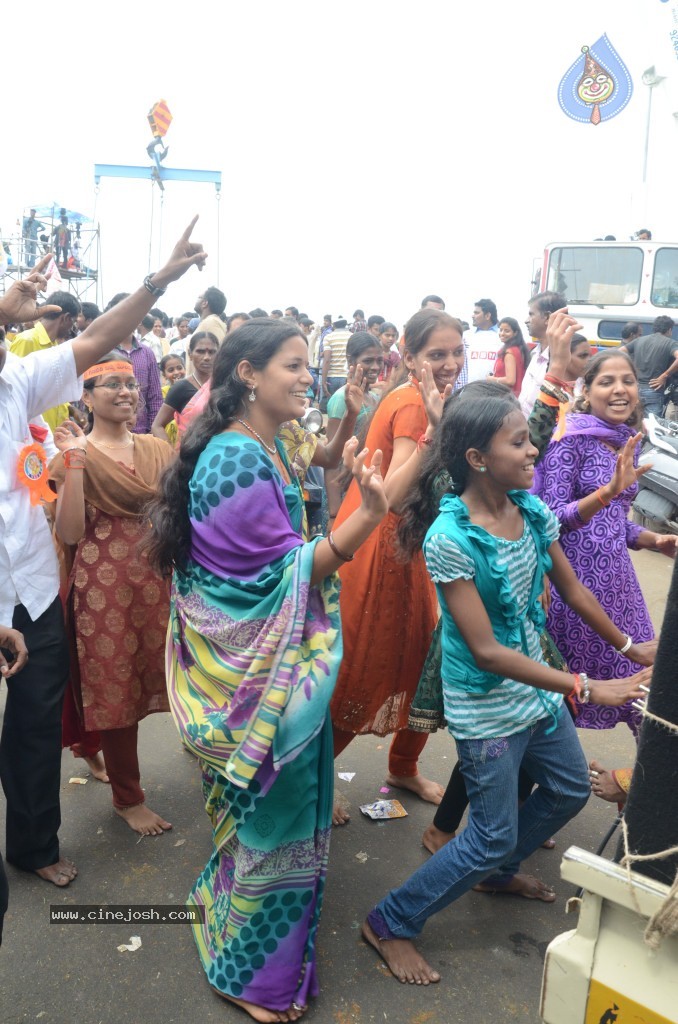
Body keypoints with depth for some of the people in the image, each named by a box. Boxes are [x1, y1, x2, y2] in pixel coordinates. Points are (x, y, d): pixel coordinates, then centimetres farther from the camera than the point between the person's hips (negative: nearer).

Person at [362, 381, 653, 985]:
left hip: (537, 687, 8)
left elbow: (572, 589, 10)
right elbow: (486, 651, -26)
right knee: (493, 837, 3)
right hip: (486, 706, -8)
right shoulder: (450, 538, -27)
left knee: (570, 790, 24)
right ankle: (390, 924, 22)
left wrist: (629, 648, 18)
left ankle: (500, 870, 49)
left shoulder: (531, 511, -6)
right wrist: (585, 688, -26)